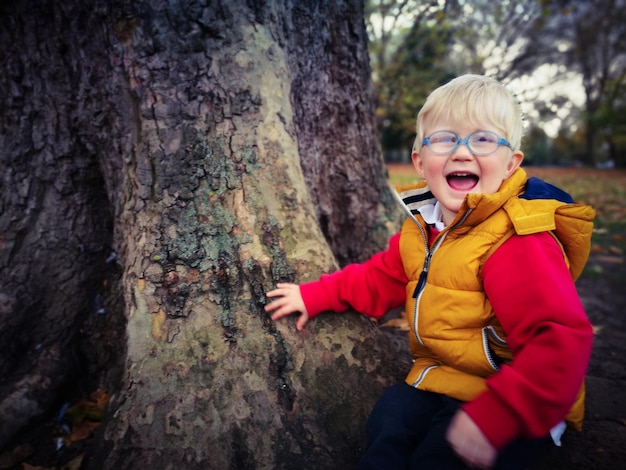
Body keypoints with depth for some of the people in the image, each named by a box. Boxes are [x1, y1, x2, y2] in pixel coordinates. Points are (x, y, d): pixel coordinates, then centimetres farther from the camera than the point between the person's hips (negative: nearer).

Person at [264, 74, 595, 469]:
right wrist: (316, 295, 10)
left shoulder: (519, 242, -24)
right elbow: (381, 278, 15)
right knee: (386, 423, -14)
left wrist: (492, 416, -36)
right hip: (439, 379, 6)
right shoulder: (422, 227, 2)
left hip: (514, 405, -5)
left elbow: (561, 340, -28)